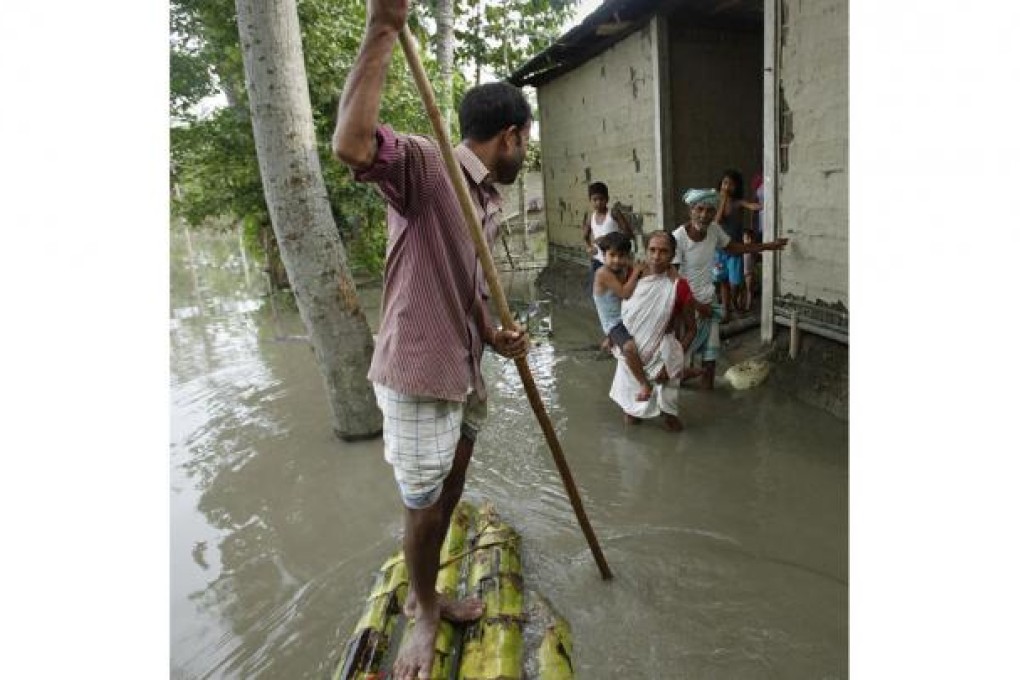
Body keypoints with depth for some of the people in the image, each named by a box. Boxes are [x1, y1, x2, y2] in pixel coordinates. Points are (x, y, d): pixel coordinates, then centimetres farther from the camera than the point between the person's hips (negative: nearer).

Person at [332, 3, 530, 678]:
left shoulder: (489, 202, 11)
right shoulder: (425, 163, -16)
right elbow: (352, 145, -38)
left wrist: (494, 336, 2)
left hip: (464, 370, 9)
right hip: (416, 374, -9)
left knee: (450, 494, 21)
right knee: (425, 508, 7)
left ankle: (427, 596, 45)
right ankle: (424, 612, 36)